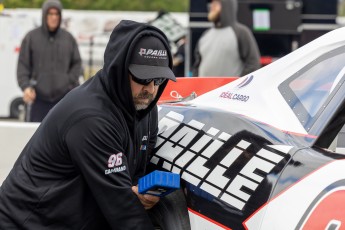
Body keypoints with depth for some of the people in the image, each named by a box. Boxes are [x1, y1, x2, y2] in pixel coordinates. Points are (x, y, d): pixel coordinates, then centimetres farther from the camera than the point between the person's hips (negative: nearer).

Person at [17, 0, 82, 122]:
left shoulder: (69, 38, 8)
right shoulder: (31, 37, 2)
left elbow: (77, 63, 13)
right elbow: (22, 65, 1)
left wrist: (71, 82, -3)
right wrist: (25, 87, -13)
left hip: (63, 97, 2)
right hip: (38, 97, -1)